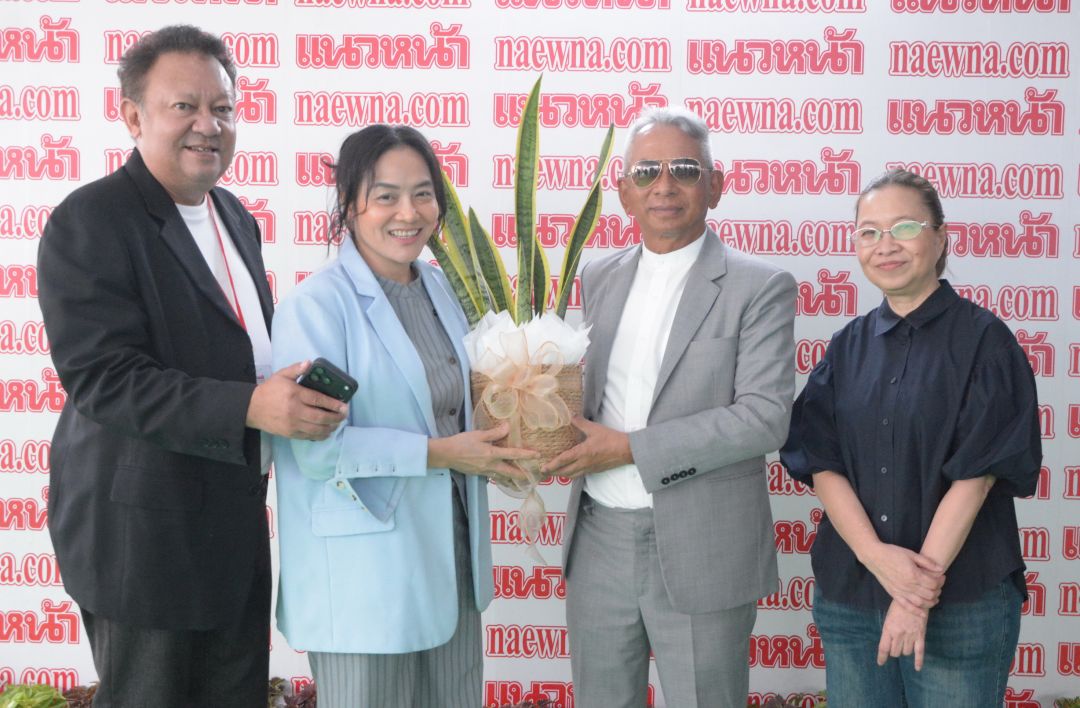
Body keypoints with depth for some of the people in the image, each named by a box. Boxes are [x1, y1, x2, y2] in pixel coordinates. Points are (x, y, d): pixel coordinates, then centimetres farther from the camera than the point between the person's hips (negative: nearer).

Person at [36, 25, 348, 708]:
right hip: (144, 532, -8)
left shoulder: (236, 218, 11)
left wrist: (300, 392, 4)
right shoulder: (90, 221, -15)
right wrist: (251, 406, -33)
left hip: (237, 520, 8)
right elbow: (103, 376, -24)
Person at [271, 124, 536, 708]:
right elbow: (316, 447, -20)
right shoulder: (317, 305, -15)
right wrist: (438, 453, -19)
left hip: (449, 558, 7)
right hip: (363, 575, -7)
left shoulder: (439, 289, 8)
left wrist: (494, 434, 1)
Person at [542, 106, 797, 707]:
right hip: (599, 541, 5)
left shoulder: (760, 287, -8)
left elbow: (764, 417, -17)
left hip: (700, 551, -4)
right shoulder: (599, 279, 9)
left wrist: (631, 448, -19)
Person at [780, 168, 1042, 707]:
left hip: (960, 602, -4)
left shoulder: (983, 339, -6)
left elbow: (975, 474, -12)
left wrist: (920, 593, -17)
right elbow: (821, 461, 0)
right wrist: (877, 556, -16)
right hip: (848, 595, 4)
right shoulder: (849, 345, 7)